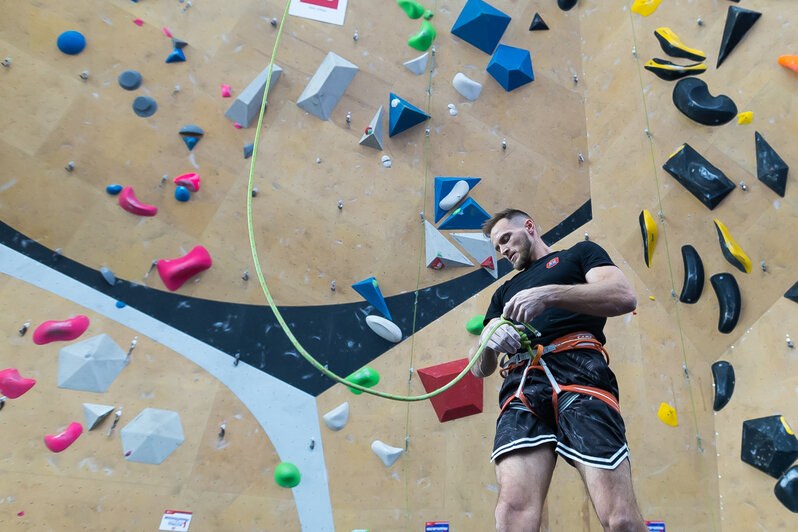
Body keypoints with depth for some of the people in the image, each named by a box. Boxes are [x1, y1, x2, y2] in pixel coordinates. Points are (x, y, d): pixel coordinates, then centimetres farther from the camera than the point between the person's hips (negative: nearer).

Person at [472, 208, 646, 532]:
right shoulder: (505, 293, 33)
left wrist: (549, 294, -12)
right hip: (522, 384, 3)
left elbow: (625, 298, 0)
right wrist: (489, 342, -1)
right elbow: (481, 369, 25)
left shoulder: (579, 253, 22)